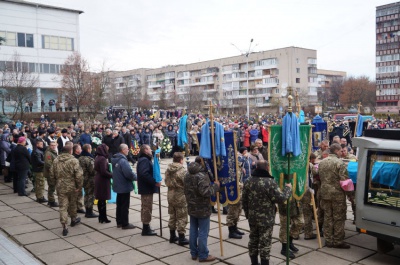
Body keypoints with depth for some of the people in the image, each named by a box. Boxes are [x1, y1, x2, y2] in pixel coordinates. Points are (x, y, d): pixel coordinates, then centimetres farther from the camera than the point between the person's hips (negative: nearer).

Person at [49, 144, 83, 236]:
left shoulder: (55, 161, 1)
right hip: (72, 187, -2)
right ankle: (73, 220, 39)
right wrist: (79, 186, -7)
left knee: (63, 206, 3)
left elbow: (52, 175, 7)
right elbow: (79, 175, -18)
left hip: (60, 187, 2)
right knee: (72, 204, 19)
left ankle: (64, 227, -3)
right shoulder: (73, 161, -13)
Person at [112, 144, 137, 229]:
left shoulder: (115, 159, 7)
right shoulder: (123, 160, -23)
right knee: (125, 206, 0)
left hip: (118, 186, 9)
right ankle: (125, 224, 8)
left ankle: (119, 222, 26)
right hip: (125, 186, -9)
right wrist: (136, 177, -12)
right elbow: (129, 173, -29)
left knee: (119, 205, 17)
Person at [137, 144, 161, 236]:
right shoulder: (144, 160, -18)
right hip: (147, 188, -11)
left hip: (146, 188, 11)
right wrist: (155, 182, -27)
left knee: (146, 207, 17)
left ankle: (146, 227, 27)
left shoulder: (144, 159, 15)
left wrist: (154, 181, 10)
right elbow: (144, 174, -30)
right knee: (147, 208, -4)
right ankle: (146, 229, 3)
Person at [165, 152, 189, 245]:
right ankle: (181, 238, 8)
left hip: (170, 195, 7)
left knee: (172, 216, 18)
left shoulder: (168, 170, 3)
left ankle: (172, 236, 27)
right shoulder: (182, 171, -20)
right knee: (182, 218, 3)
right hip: (180, 197, -7)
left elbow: (166, 182, 10)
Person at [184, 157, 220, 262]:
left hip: (191, 208, 8)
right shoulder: (202, 176, -20)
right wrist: (215, 185, -15)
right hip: (202, 209, -8)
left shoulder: (188, 175, 8)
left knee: (193, 231, 14)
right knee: (203, 232, 1)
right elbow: (205, 192, -27)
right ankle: (203, 255, 8)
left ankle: (194, 253, 23)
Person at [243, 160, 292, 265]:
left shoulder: (248, 181, 1)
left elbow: (244, 200, 8)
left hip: (252, 217, 6)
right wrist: (288, 188, 1)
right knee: (264, 243, 4)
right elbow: (280, 198, -16)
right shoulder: (270, 182, -18)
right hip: (266, 219, -6)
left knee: (253, 240, 17)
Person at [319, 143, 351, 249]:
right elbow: (344, 179, -19)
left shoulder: (322, 162, 7)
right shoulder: (340, 163, -14)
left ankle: (328, 240, 18)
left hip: (325, 193, 6)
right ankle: (338, 241, 10)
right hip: (337, 194, -6)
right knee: (338, 218, 4)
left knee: (327, 217, 12)